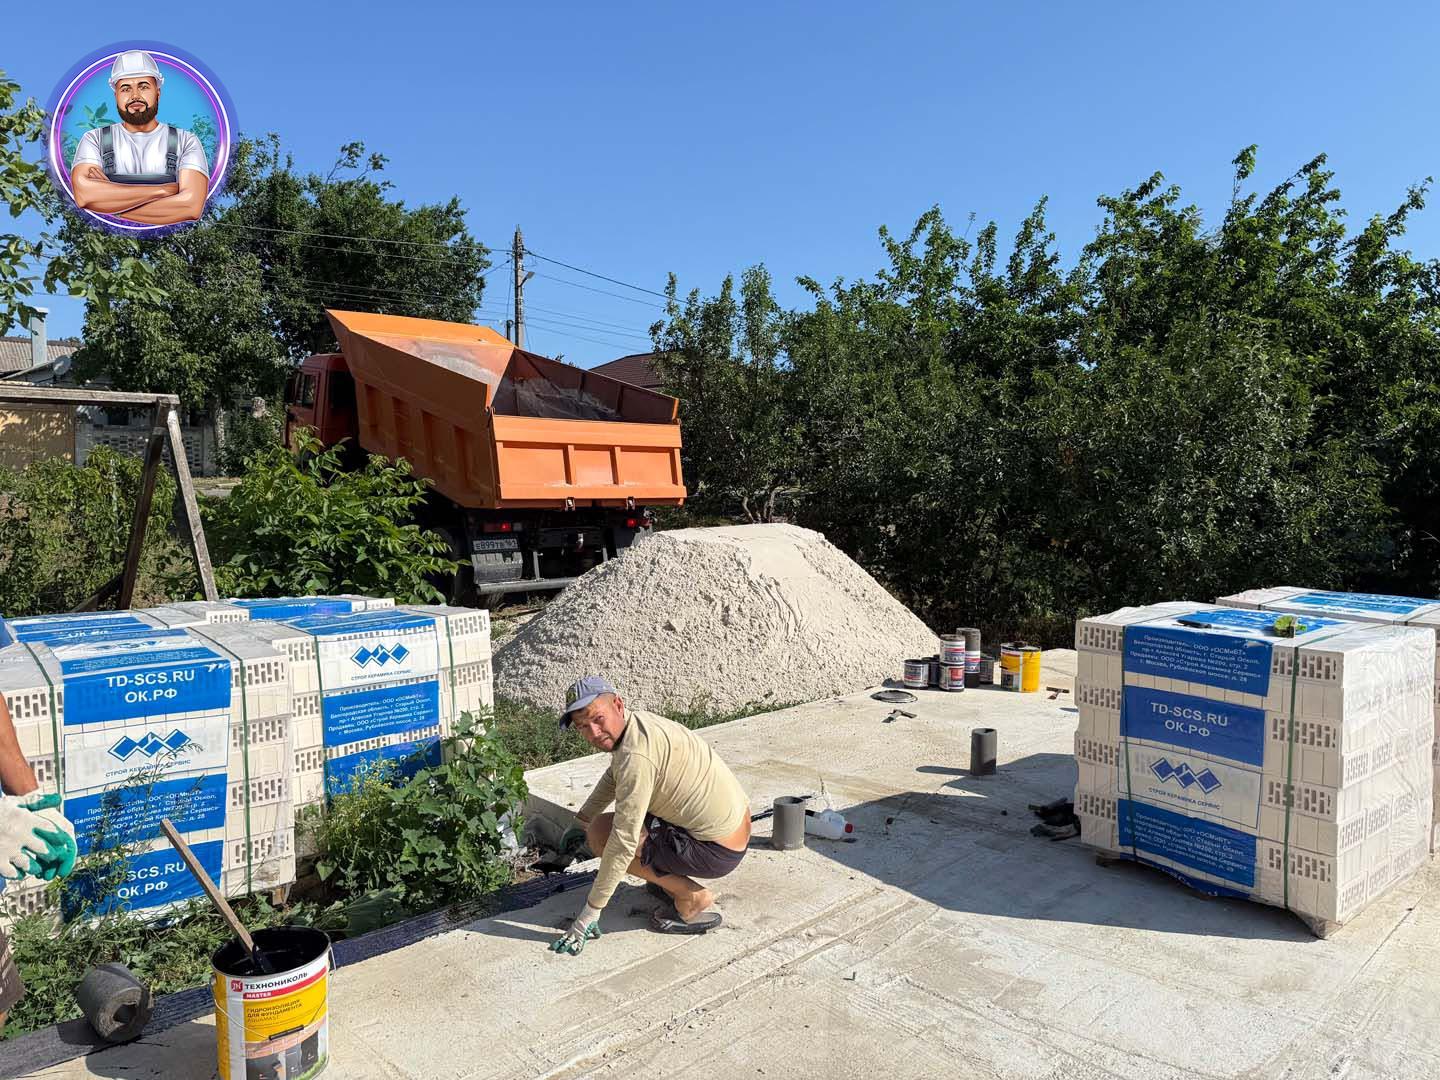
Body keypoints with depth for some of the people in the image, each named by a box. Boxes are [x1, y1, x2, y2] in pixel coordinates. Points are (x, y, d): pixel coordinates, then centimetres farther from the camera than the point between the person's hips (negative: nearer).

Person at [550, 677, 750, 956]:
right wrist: (580, 821, 30)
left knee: (600, 832, -10)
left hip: (716, 852, -10)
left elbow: (623, 842, -24)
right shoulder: (636, 722, 5)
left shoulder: (636, 753, -25)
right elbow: (612, 778, 28)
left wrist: (590, 912, -16)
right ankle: (671, 880, 19)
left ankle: (692, 898, -5)